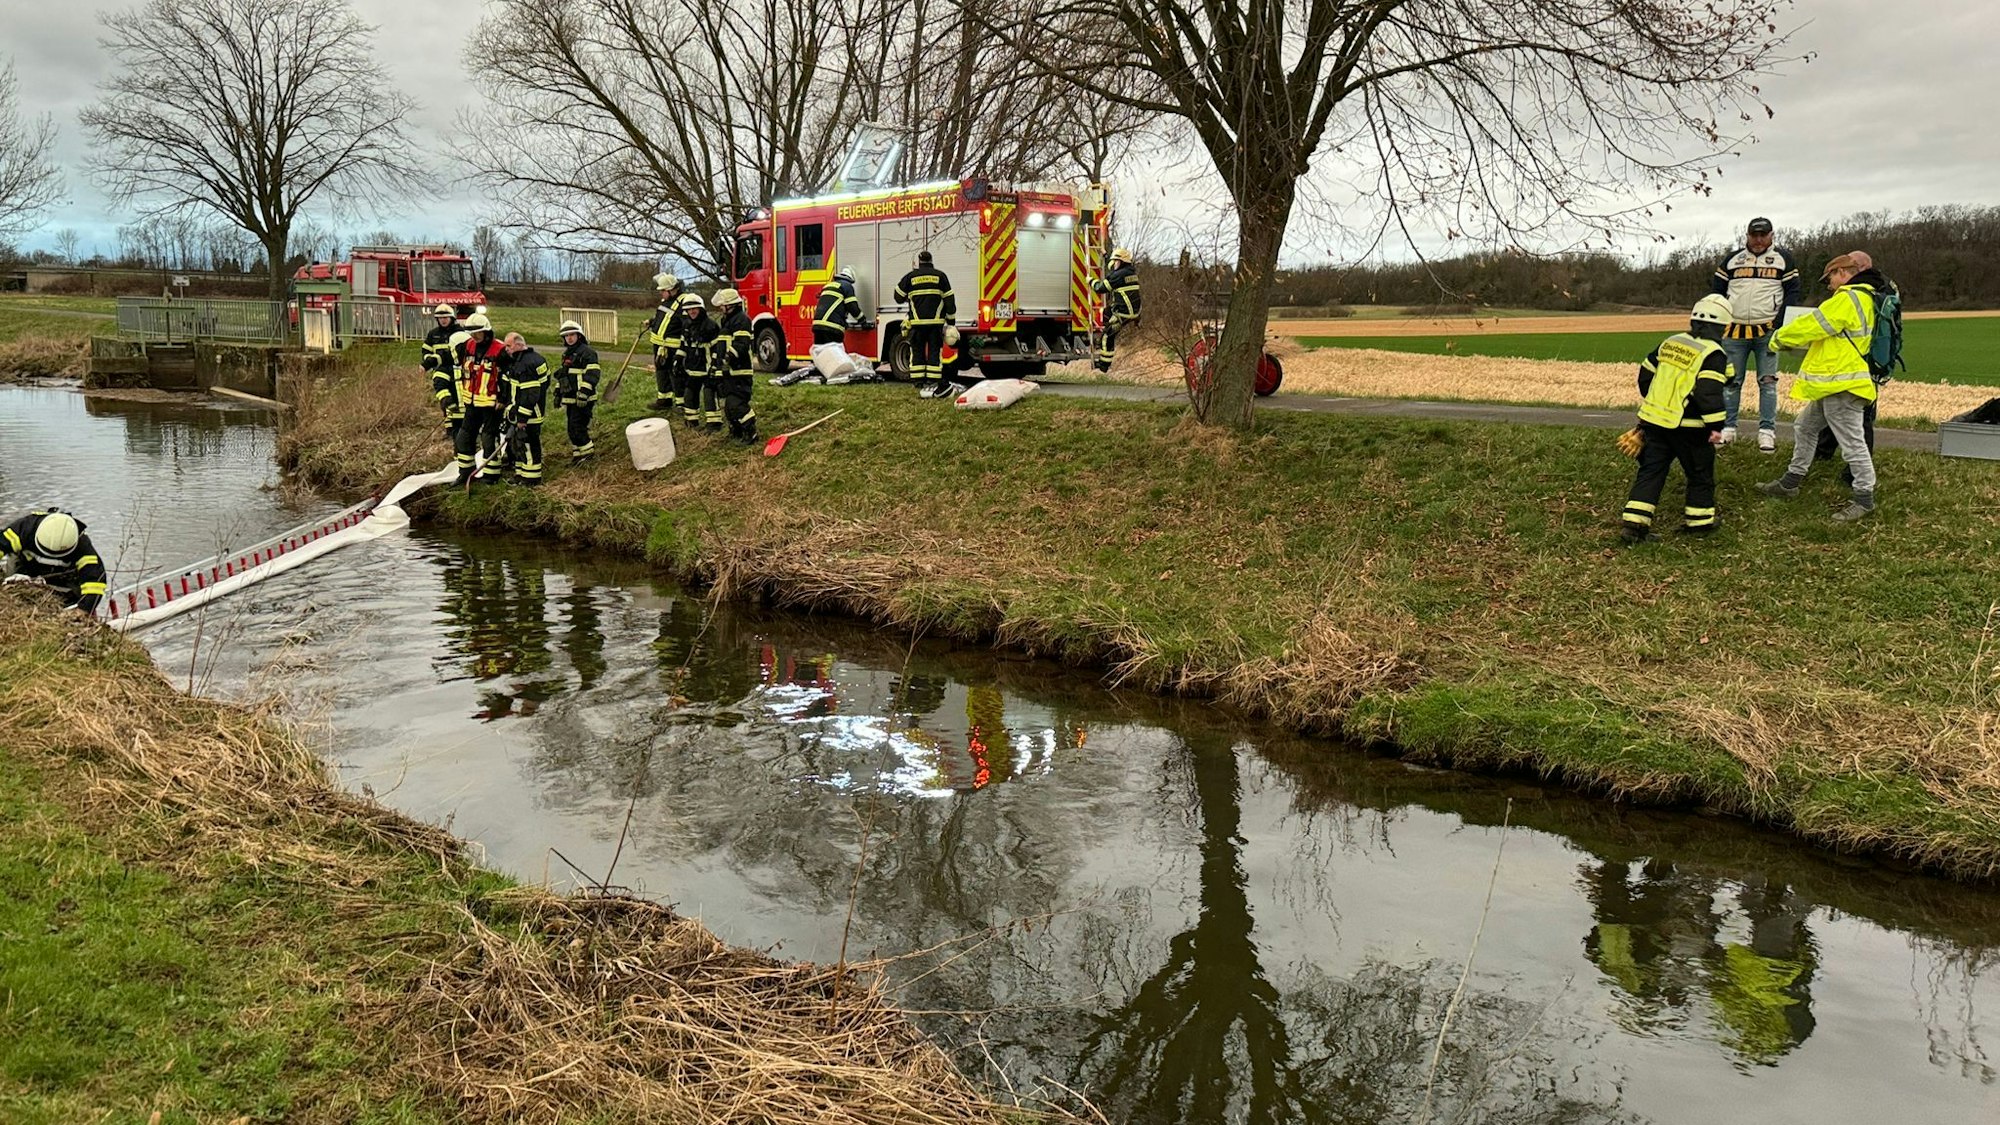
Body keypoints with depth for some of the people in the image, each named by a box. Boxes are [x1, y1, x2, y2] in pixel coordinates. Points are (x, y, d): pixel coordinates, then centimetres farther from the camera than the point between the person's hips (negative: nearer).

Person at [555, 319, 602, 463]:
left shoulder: (587, 352, -10)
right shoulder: (567, 354, 20)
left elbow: (592, 374, -19)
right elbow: (562, 375, 29)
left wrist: (583, 393, -26)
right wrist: (558, 393, 24)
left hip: (582, 399, -9)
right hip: (569, 398, 9)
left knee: (576, 427, -12)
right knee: (571, 427, 10)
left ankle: (588, 451, 0)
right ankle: (578, 453, 19)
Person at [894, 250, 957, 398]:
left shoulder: (910, 277, 4)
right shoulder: (940, 276, 4)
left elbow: (899, 297, 11)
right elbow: (949, 299, 4)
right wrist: (950, 320, 11)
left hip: (917, 322, 0)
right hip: (936, 322, 0)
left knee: (917, 353, 7)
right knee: (934, 352, 1)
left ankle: (919, 385, 3)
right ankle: (933, 385, -4)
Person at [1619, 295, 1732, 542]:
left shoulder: (1670, 343, 10)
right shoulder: (1713, 354, -10)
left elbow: (1645, 373, 17)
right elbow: (1709, 391, -21)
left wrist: (1652, 402, 32)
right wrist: (1716, 425, -18)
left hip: (1654, 419, 5)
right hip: (1688, 427, -5)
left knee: (1650, 471, 6)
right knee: (1700, 474, 13)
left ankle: (1633, 521, -3)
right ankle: (1699, 522, 21)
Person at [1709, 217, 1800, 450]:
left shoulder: (1783, 258, 6)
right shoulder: (1731, 259, 10)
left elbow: (1793, 291, 3)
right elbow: (1717, 290, 12)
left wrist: (1781, 322, -9)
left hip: (1767, 331, -1)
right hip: (1735, 331, 2)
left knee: (1768, 381, -2)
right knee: (1731, 381, 4)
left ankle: (1767, 431, 0)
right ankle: (1727, 427, 12)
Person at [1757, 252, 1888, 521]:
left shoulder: (1849, 298, -16)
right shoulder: (1865, 299, 18)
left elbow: (1813, 325, -13)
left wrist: (1780, 338, 1)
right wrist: (1793, 341, 15)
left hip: (1843, 386, -12)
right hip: (1833, 385, 12)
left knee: (1852, 442, -5)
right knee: (1804, 428, 21)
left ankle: (1864, 498, 1)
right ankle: (1791, 482, 30)